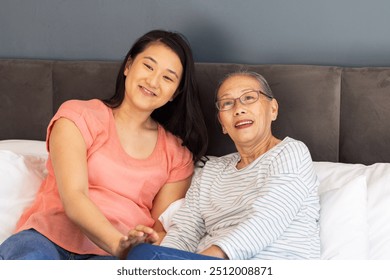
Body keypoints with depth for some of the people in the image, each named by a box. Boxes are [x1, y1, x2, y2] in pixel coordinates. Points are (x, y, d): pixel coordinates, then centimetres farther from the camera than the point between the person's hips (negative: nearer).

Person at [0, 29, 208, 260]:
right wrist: (120, 243, -25)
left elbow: (161, 230, 8)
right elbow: (73, 197, -7)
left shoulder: (177, 154, 18)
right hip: (49, 236, -1)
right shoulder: (78, 116, 8)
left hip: (111, 257, 1)